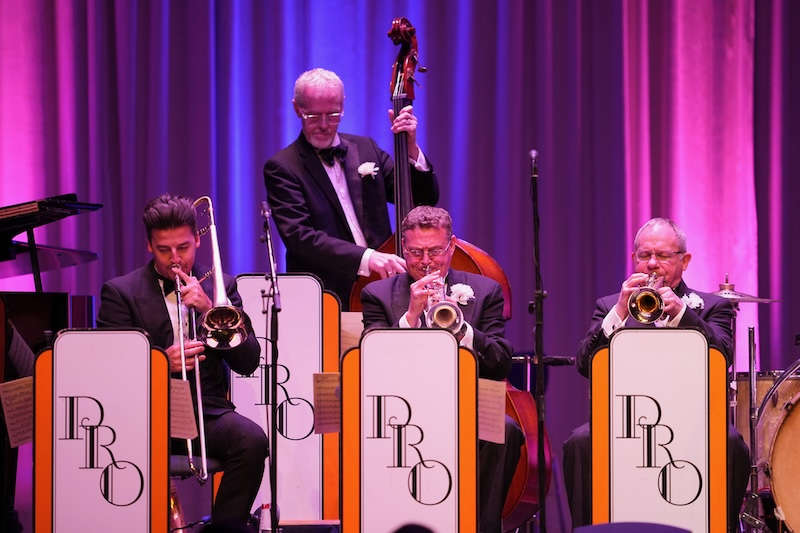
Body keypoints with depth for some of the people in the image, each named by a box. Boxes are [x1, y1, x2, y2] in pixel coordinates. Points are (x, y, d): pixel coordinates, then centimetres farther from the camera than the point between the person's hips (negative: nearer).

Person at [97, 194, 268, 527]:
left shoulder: (221, 287, 14)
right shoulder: (120, 292, 8)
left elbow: (248, 363, 6)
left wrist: (209, 309, -7)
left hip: (208, 411, 2)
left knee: (252, 440, -30)